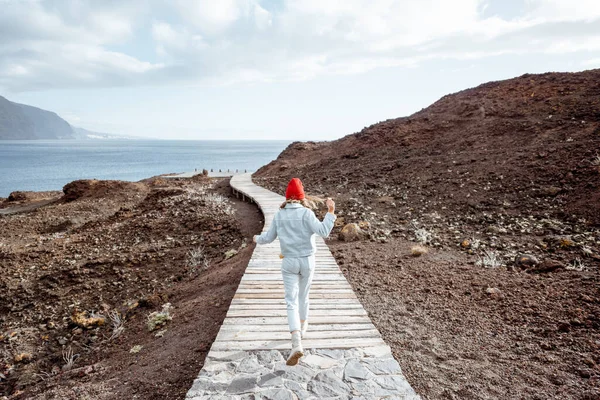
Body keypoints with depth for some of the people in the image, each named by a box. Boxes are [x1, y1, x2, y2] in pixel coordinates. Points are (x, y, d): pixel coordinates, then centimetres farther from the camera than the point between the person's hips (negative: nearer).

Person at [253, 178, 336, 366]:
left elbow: (269, 237, 8)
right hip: (307, 261, 0)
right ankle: (302, 327, 44)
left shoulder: (279, 215, -1)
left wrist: (257, 239, 29)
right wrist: (331, 212, -18)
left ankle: (296, 344, -18)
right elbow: (323, 231, -23)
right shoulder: (306, 213, -11)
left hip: (289, 262, 0)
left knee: (292, 302, -3)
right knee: (303, 296, 22)